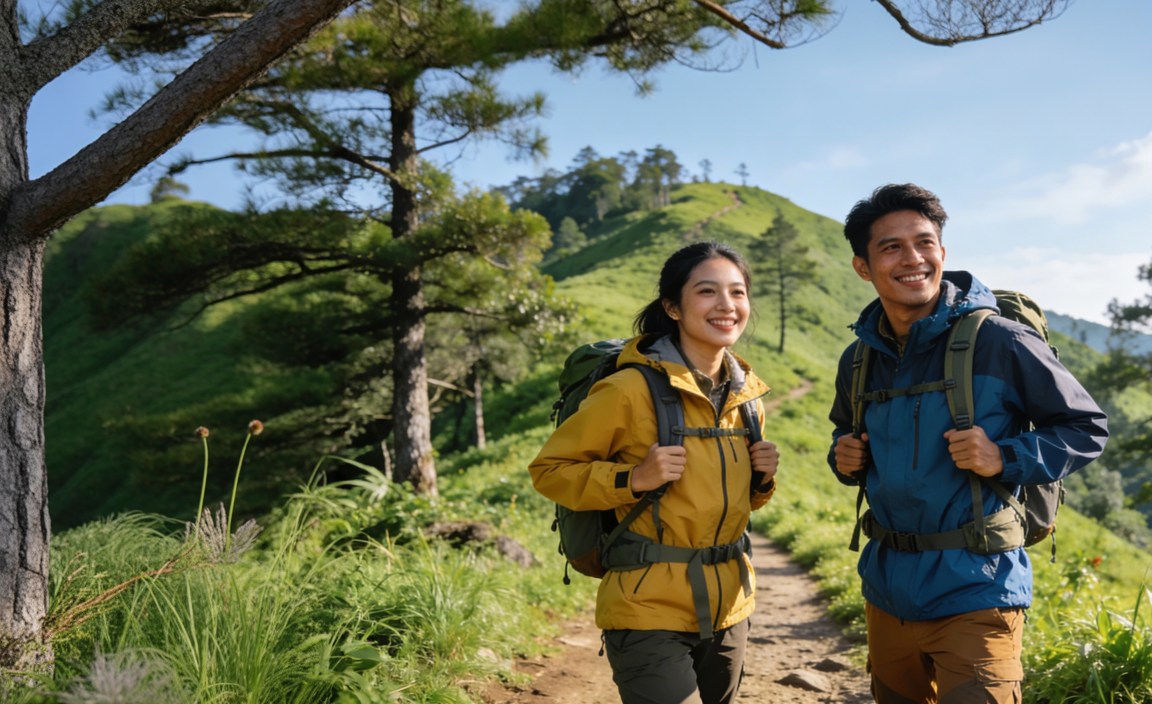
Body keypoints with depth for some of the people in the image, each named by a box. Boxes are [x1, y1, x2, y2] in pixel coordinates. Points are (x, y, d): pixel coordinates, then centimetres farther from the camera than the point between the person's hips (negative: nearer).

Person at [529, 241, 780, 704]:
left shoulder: (746, 396, 6)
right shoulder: (630, 390, -16)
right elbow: (549, 470, -8)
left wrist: (762, 480, -1)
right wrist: (634, 479, -21)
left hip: (727, 609, 7)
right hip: (650, 615, -6)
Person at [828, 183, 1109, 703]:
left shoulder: (999, 342, -11)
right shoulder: (858, 361, 4)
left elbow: (1087, 428, -4)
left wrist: (1006, 458, -20)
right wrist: (845, 459, -1)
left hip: (975, 595, -5)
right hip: (887, 591, 5)